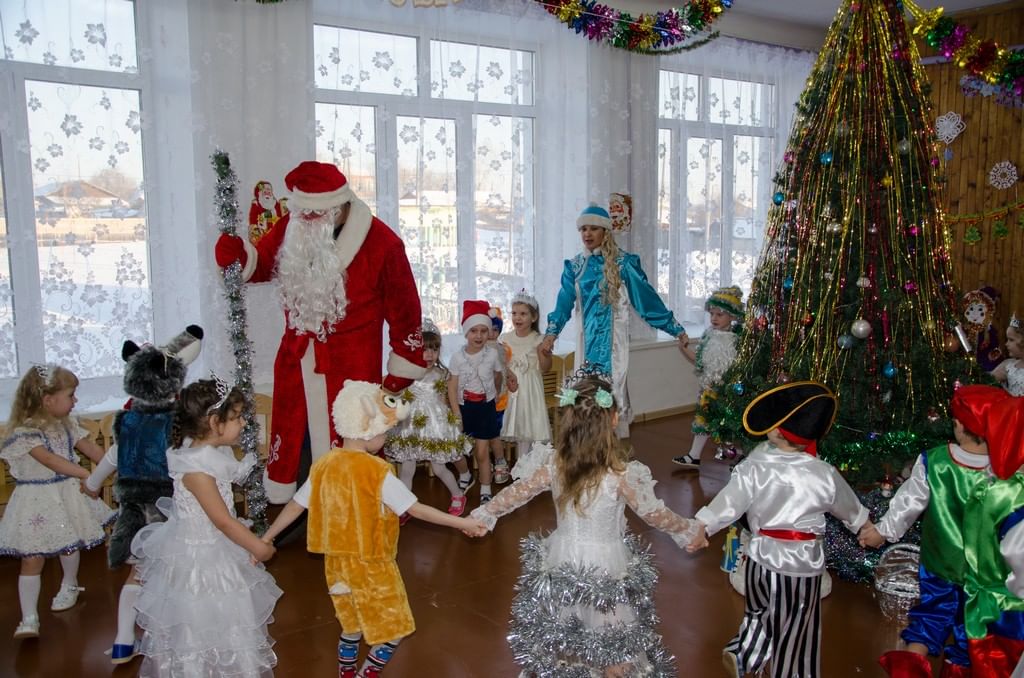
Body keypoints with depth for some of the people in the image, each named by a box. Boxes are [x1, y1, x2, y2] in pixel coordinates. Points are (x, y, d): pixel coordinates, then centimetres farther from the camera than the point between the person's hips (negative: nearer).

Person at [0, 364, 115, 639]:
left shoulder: (66, 425, 4)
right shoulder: (25, 432, -19)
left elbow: (90, 448, 6)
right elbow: (50, 460, -28)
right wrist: (85, 474, -34)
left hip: (68, 495, 6)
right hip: (37, 502, -6)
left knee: (71, 544, 20)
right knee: (33, 559, -4)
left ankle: (69, 586, 46)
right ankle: (29, 619, 0)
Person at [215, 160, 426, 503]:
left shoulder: (381, 243, -17)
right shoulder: (291, 226, -4)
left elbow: (404, 309, -7)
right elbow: (260, 262, 13)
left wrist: (402, 369, -1)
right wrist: (236, 254, -12)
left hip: (350, 370, -5)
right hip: (295, 359, 5)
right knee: (287, 439, 18)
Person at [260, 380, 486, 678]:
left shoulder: (324, 465, -5)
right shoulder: (377, 471, -22)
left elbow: (295, 506, 3)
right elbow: (416, 510, -20)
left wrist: (266, 538, 17)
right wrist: (461, 523, -12)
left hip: (338, 564, 7)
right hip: (372, 566, -6)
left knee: (352, 626, 25)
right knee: (394, 629, 13)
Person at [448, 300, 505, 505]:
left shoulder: (492, 354, -9)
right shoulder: (458, 357, -10)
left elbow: (498, 378, 9)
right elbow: (452, 388, -8)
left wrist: (495, 395, 20)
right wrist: (457, 415, -11)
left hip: (485, 407, -1)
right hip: (464, 408, 1)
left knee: (482, 452, 0)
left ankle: (485, 493, 11)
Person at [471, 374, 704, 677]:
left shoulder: (553, 463, -15)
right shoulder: (622, 474, -24)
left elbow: (515, 493, -1)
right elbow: (654, 514, -10)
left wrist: (481, 515, 16)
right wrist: (688, 530, 8)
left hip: (563, 562, 3)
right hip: (605, 567, -3)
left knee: (561, 638, 26)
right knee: (613, 647, 17)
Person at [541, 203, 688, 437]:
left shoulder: (622, 262, -3)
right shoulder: (575, 266, 7)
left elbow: (645, 296, -1)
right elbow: (564, 302, 0)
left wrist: (676, 329, -1)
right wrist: (551, 332, -16)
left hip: (614, 339, -3)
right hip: (587, 339, 4)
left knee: (613, 391, -5)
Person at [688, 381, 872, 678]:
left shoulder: (754, 466, -17)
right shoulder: (824, 475, -16)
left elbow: (730, 500, -14)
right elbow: (849, 507, 3)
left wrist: (702, 527, -2)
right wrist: (865, 526, 23)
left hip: (761, 556, 2)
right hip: (801, 563, -2)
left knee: (761, 612, 27)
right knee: (793, 631, 16)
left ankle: (741, 654, 16)